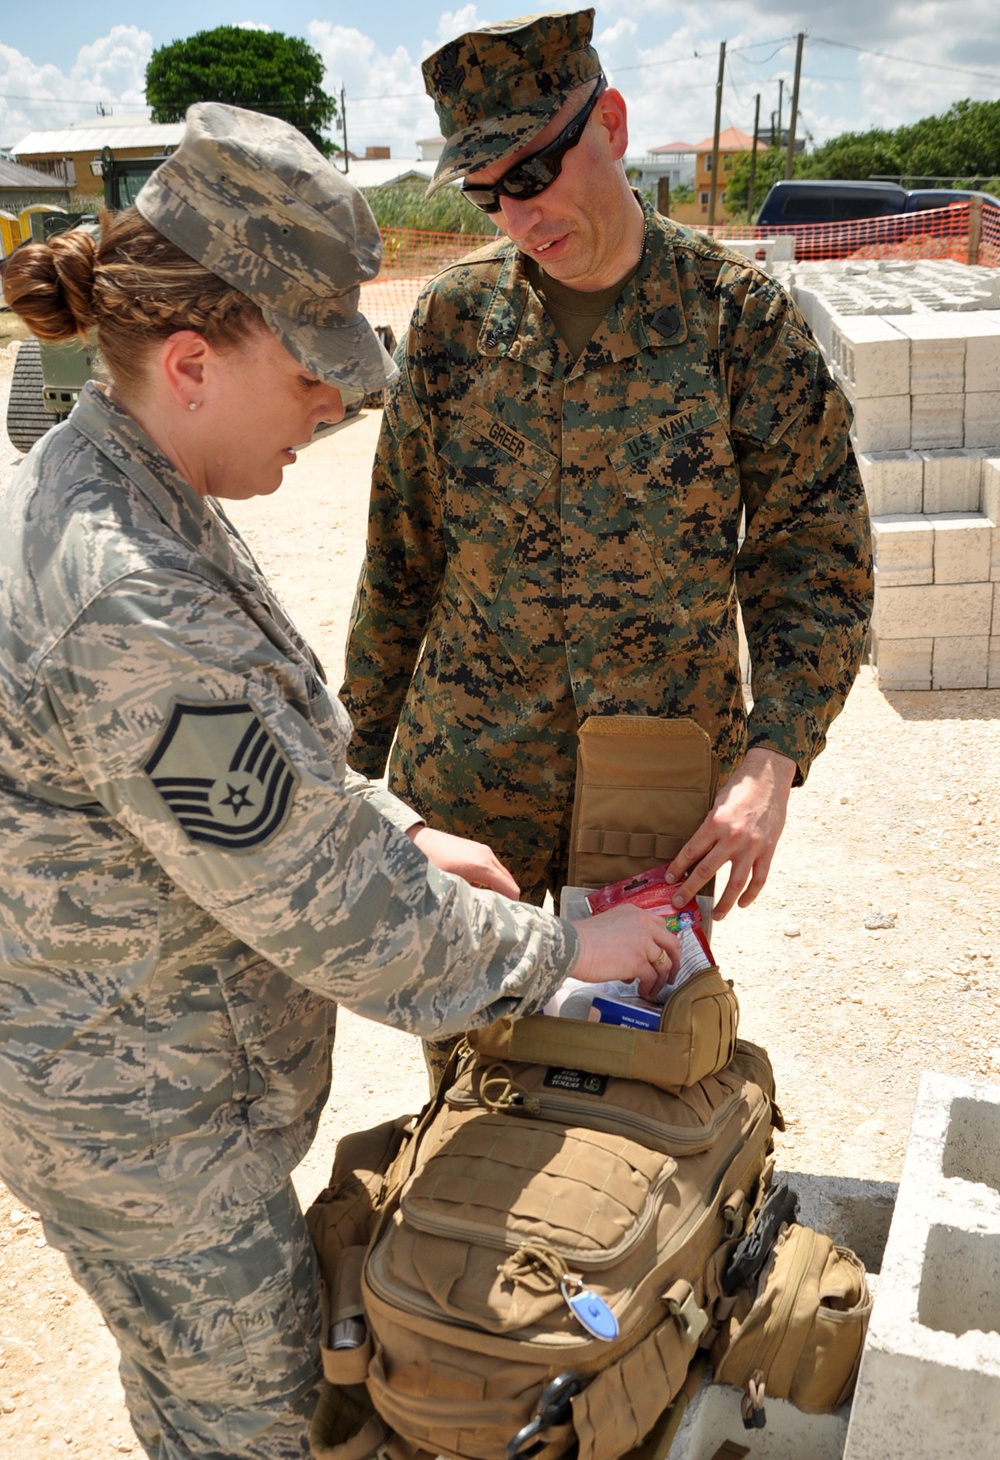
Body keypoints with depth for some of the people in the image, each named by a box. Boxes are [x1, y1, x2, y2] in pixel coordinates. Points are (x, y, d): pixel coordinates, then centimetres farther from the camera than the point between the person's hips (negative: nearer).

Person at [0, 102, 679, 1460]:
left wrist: (400, 834, 1)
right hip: (134, 1105, -9)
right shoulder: (134, 610, -36)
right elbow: (334, 916, -28)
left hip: (120, 1028, 9)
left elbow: (253, 758, 9)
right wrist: (566, 948, -14)